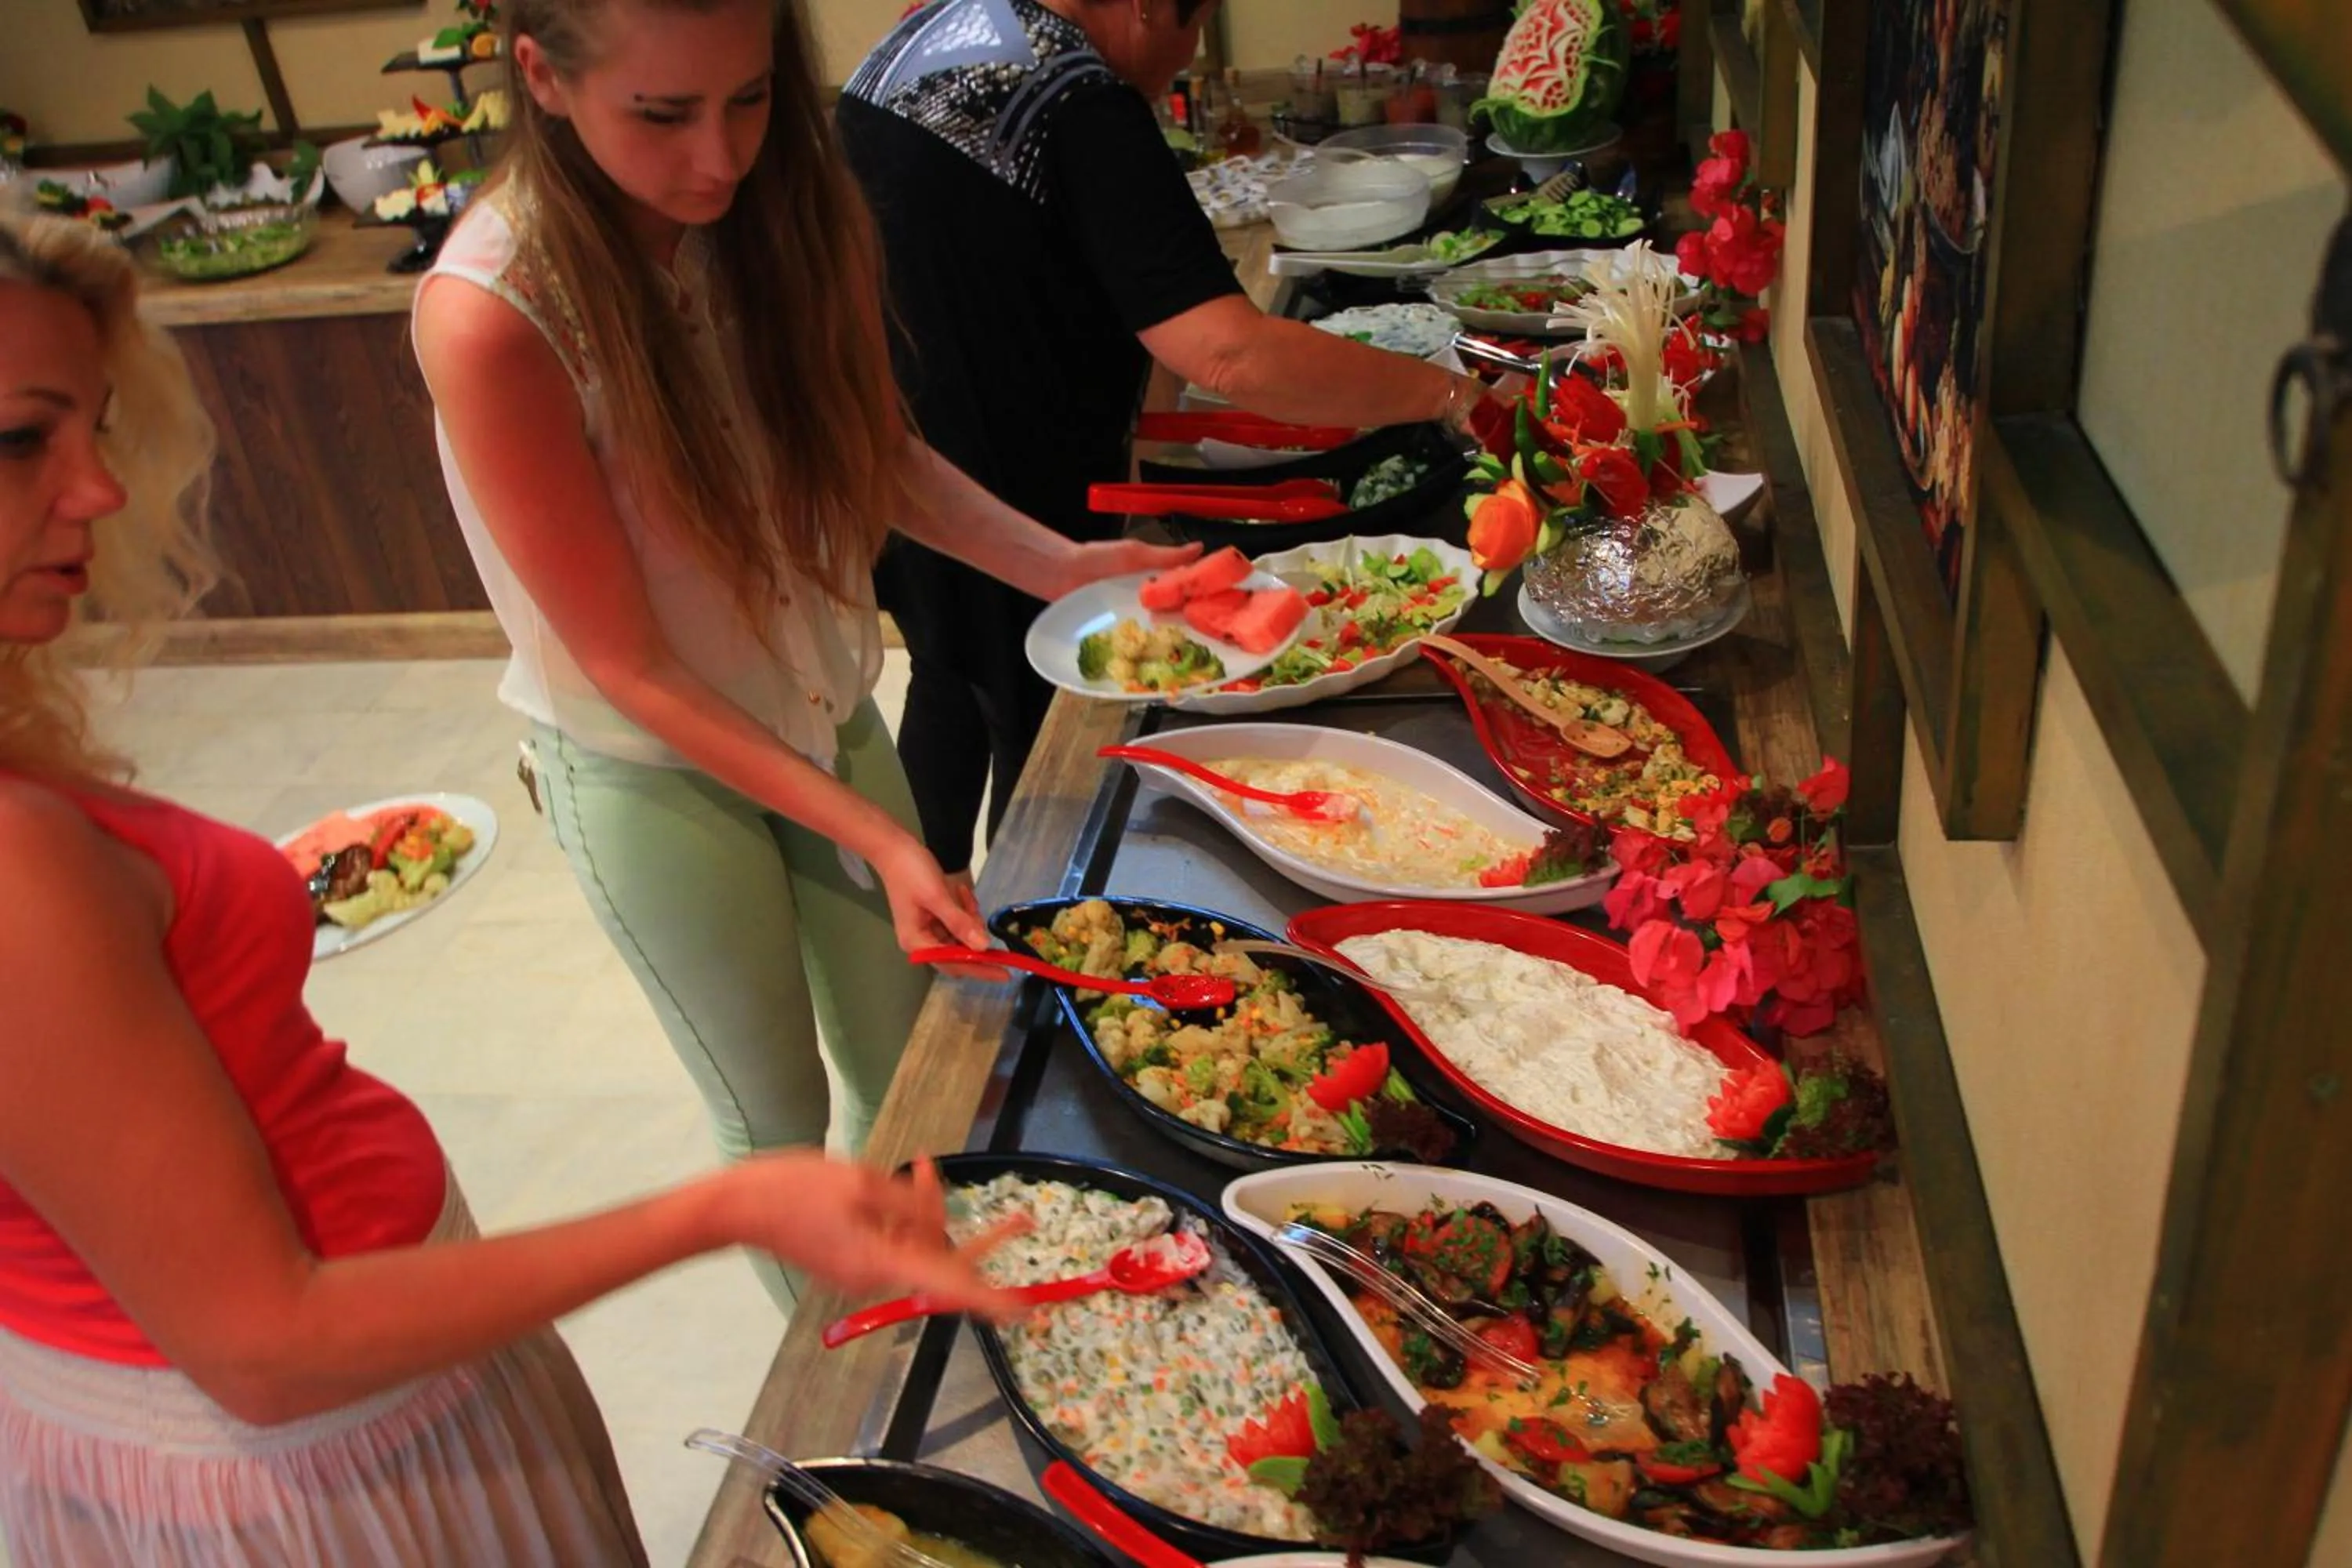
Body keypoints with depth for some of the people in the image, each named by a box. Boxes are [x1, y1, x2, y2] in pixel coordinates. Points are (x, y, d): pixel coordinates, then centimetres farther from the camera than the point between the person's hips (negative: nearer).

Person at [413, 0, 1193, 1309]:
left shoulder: (778, 202, -14)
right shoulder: (491, 315, -29)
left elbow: (874, 445, 0)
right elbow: (633, 671, -23)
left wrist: (1063, 565, -15)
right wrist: (874, 835, -27)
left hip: (828, 719, 5)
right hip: (659, 776, -4)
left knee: (903, 1068, 19)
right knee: (780, 1117, 16)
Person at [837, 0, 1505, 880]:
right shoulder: (1084, 111, -24)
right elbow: (1229, 353, -33)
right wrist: (1448, 395, -25)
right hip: (1009, 511, -9)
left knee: (947, 685, 27)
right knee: (1041, 739, 10)